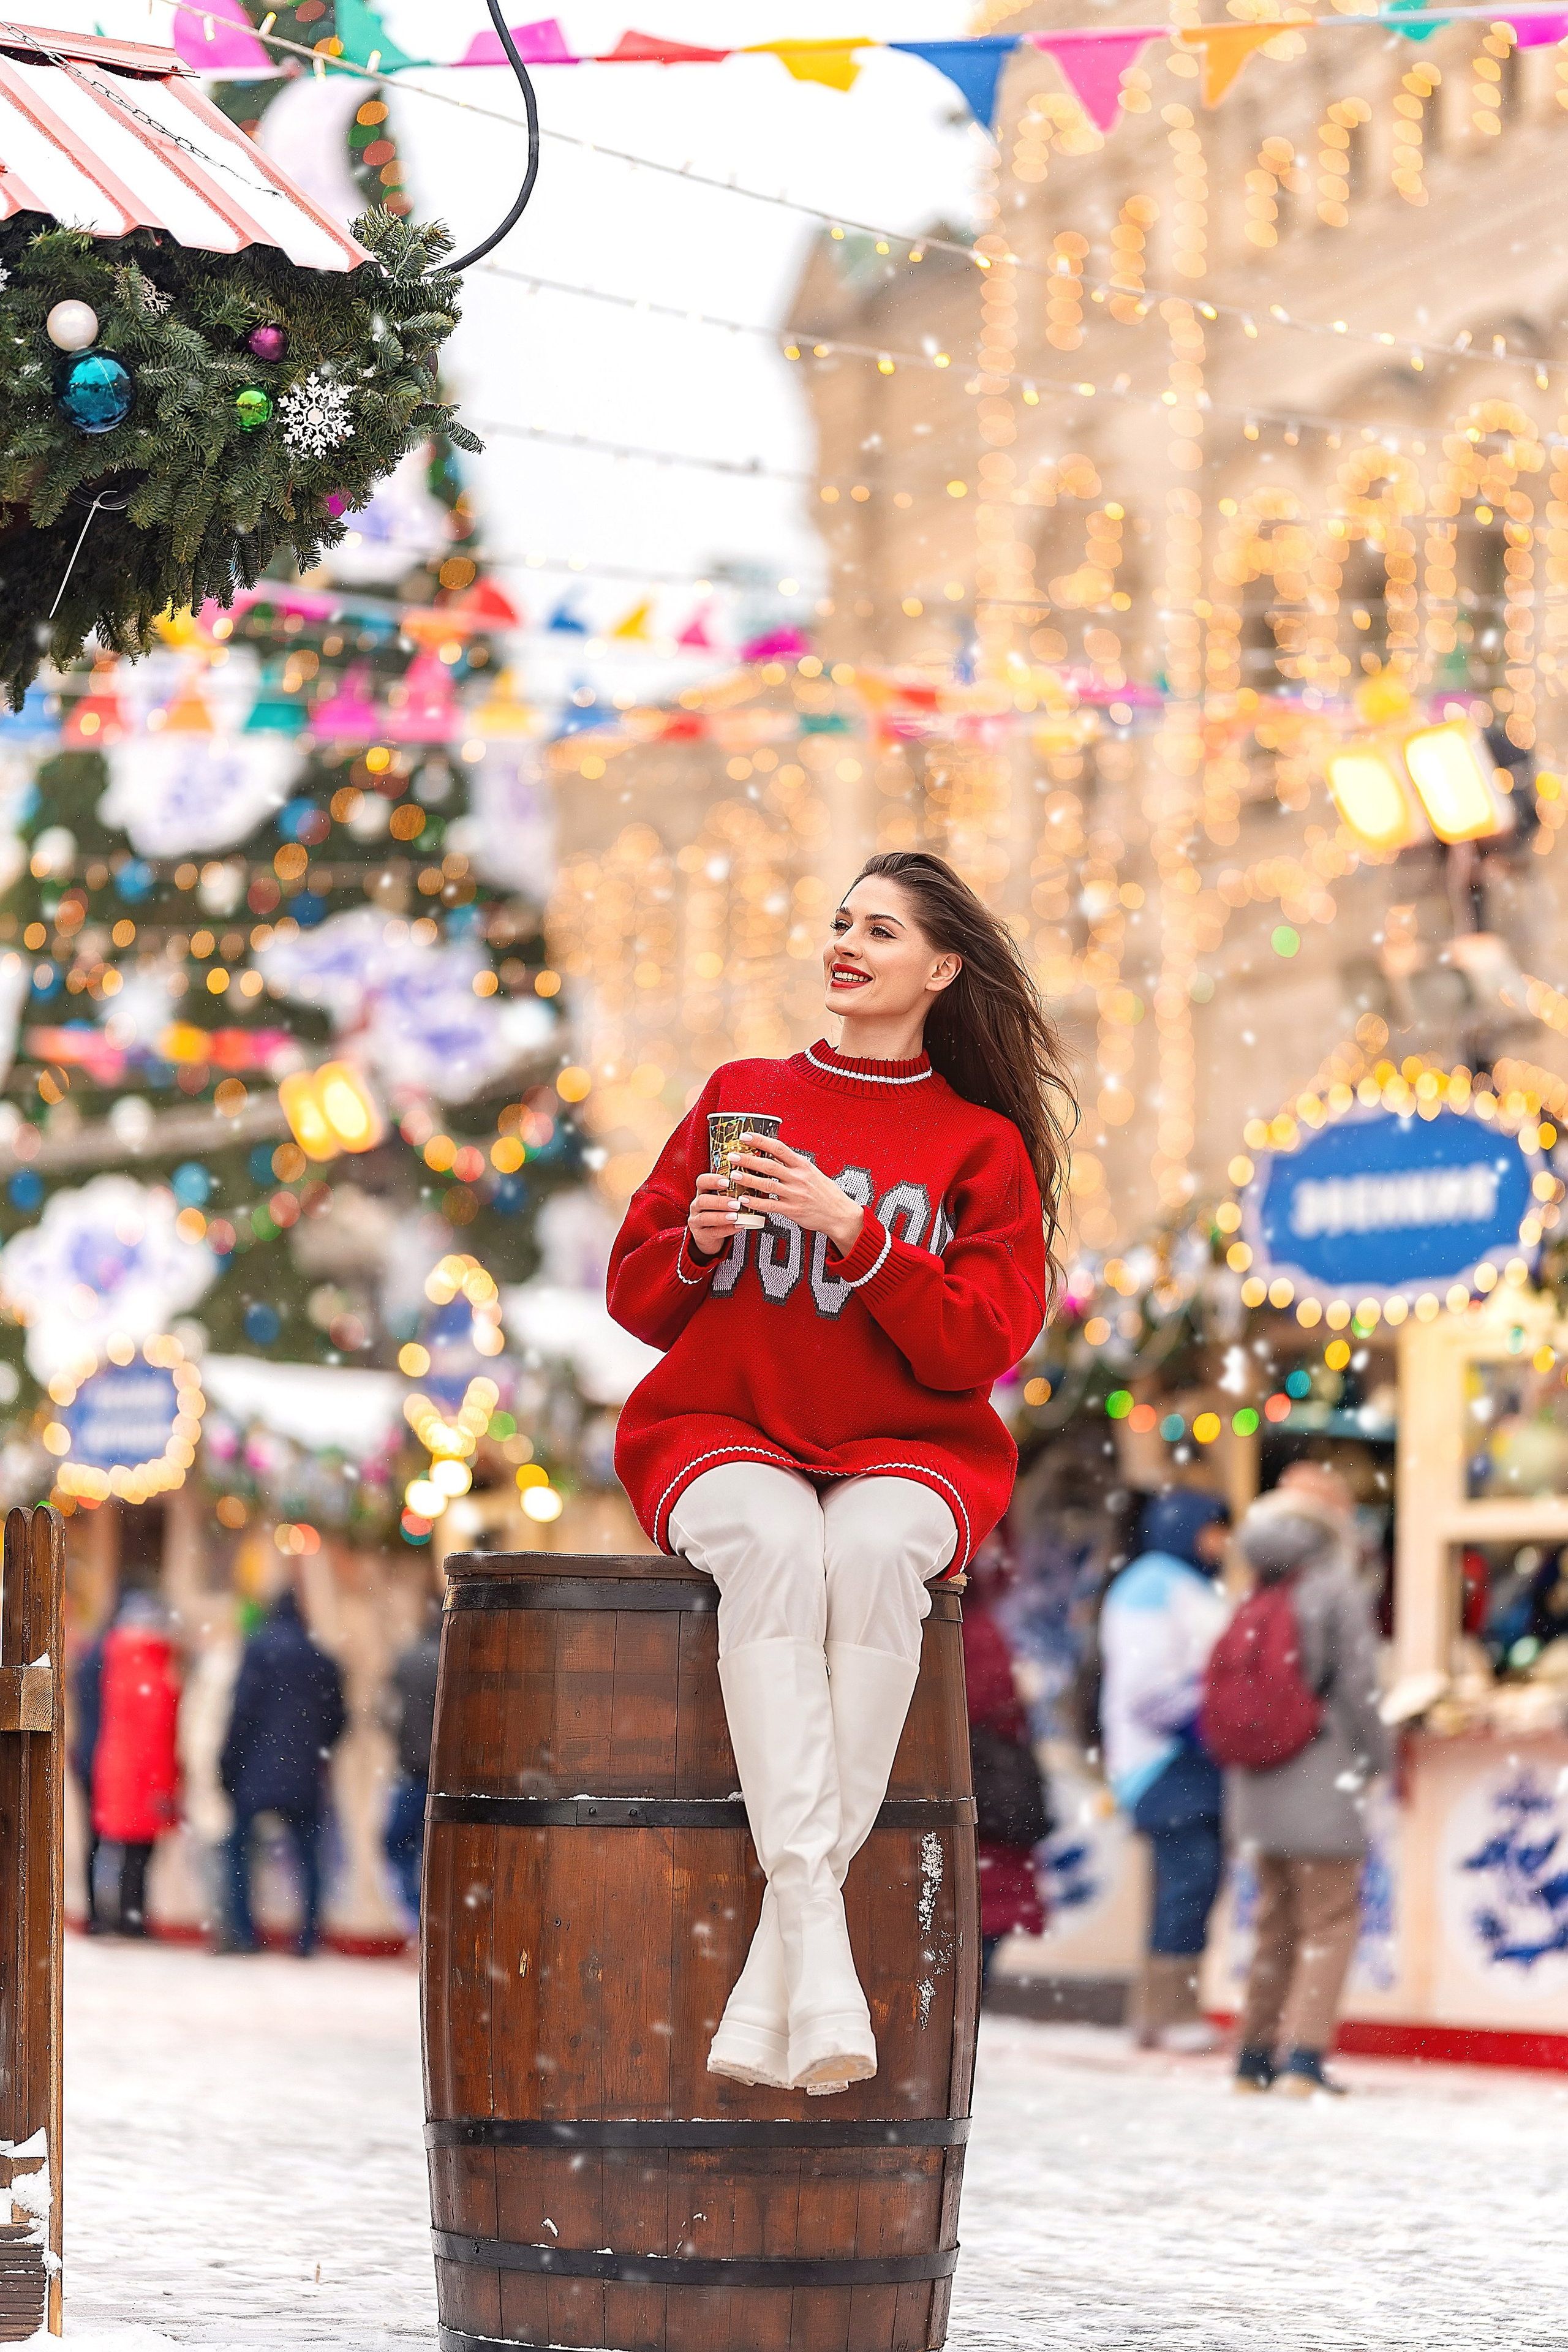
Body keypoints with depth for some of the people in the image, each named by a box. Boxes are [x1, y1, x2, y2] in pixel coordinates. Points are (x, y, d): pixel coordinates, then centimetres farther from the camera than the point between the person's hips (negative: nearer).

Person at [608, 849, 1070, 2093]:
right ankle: (815, 1926, -47)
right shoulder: (742, 1094, 15)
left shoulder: (985, 1145, 10)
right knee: (774, 1545, -37)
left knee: (872, 1552, -37)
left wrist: (853, 1231, -14)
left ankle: (772, 1982, -39)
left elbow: (980, 1345, -3)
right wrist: (699, 1242, -9)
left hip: (906, 1448, -1)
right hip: (724, 1431, 1)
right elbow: (635, 1298, 13)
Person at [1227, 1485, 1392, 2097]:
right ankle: (1302, 2056, -11)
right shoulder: (1336, 1593, -9)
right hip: (1322, 1784, -6)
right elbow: (1356, 1688, -12)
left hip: (1258, 1787, 6)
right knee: (1330, 1921, -1)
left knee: (1277, 1921, 16)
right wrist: (1376, 1756, 2)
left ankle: (1255, 2054, 18)